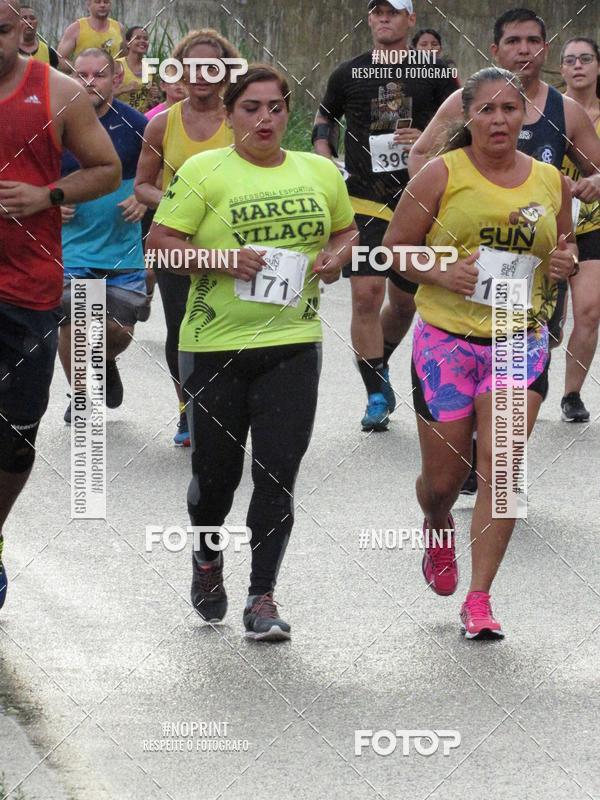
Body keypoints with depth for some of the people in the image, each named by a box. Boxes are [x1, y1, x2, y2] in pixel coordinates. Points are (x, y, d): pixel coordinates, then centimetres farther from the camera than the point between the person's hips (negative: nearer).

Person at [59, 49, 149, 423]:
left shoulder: (134, 124, -4)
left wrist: (144, 200, -10)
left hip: (123, 249, 0)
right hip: (71, 248, 0)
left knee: (120, 332, 5)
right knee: (71, 327, -2)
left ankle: (106, 365, 40)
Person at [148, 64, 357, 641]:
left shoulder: (320, 173, 10)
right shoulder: (204, 171, -3)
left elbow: (346, 230, 25)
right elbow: (160, 241, -5)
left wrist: (336, 256, 3)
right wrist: (217, 259, -20)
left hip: (293, 343, 2)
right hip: (215, 345, -2)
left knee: (277, 474, -7)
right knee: (216, 472, 7)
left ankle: (262, 598, -2)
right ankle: (207, 555, 39)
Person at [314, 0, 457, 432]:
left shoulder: (434, 73, 2)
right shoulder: (350, 73, 5)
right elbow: (324, 118, 20)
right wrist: (326, 161, 4)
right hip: (364, 199, -1)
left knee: (405, 299, 11)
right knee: (367, 292, -13)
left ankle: (379, 362, 38)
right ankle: (378, 393, -6)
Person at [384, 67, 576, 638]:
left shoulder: (550, 180, 6)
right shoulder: (443, 174, -4)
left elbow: (563, 248, 22)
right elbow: (395, 246, 0)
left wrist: (565, 262, -1)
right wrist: (442, 273, -16)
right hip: (446, 338, -2)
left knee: (500, 467, -10)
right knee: (443, 477, 7)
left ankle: (479, 600, -3)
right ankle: (438, 528, 45)